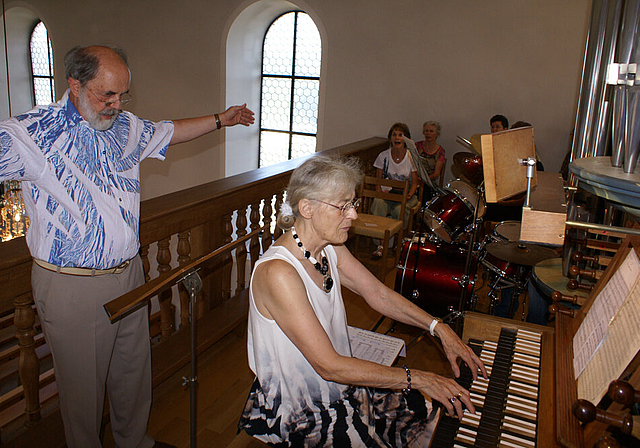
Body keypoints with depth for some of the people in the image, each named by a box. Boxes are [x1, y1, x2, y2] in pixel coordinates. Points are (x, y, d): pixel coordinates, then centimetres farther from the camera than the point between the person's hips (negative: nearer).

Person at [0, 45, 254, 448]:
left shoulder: (126, 126, 5)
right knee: (83, 384, 11)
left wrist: (219, 120, 27)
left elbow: (168, 132, 22)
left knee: (134, 371, 22)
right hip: (72, 288, -6)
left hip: (129, 273, 6)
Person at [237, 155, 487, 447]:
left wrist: (439, 328, -5)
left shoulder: (330, 248, -3)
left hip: (338, 385, 8)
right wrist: (416, 379, -26)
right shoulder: (278, 273, -31)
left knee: (433, 414, 8)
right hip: (296, 413, -7)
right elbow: (329, 366, -30)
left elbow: (379, 294, 5)